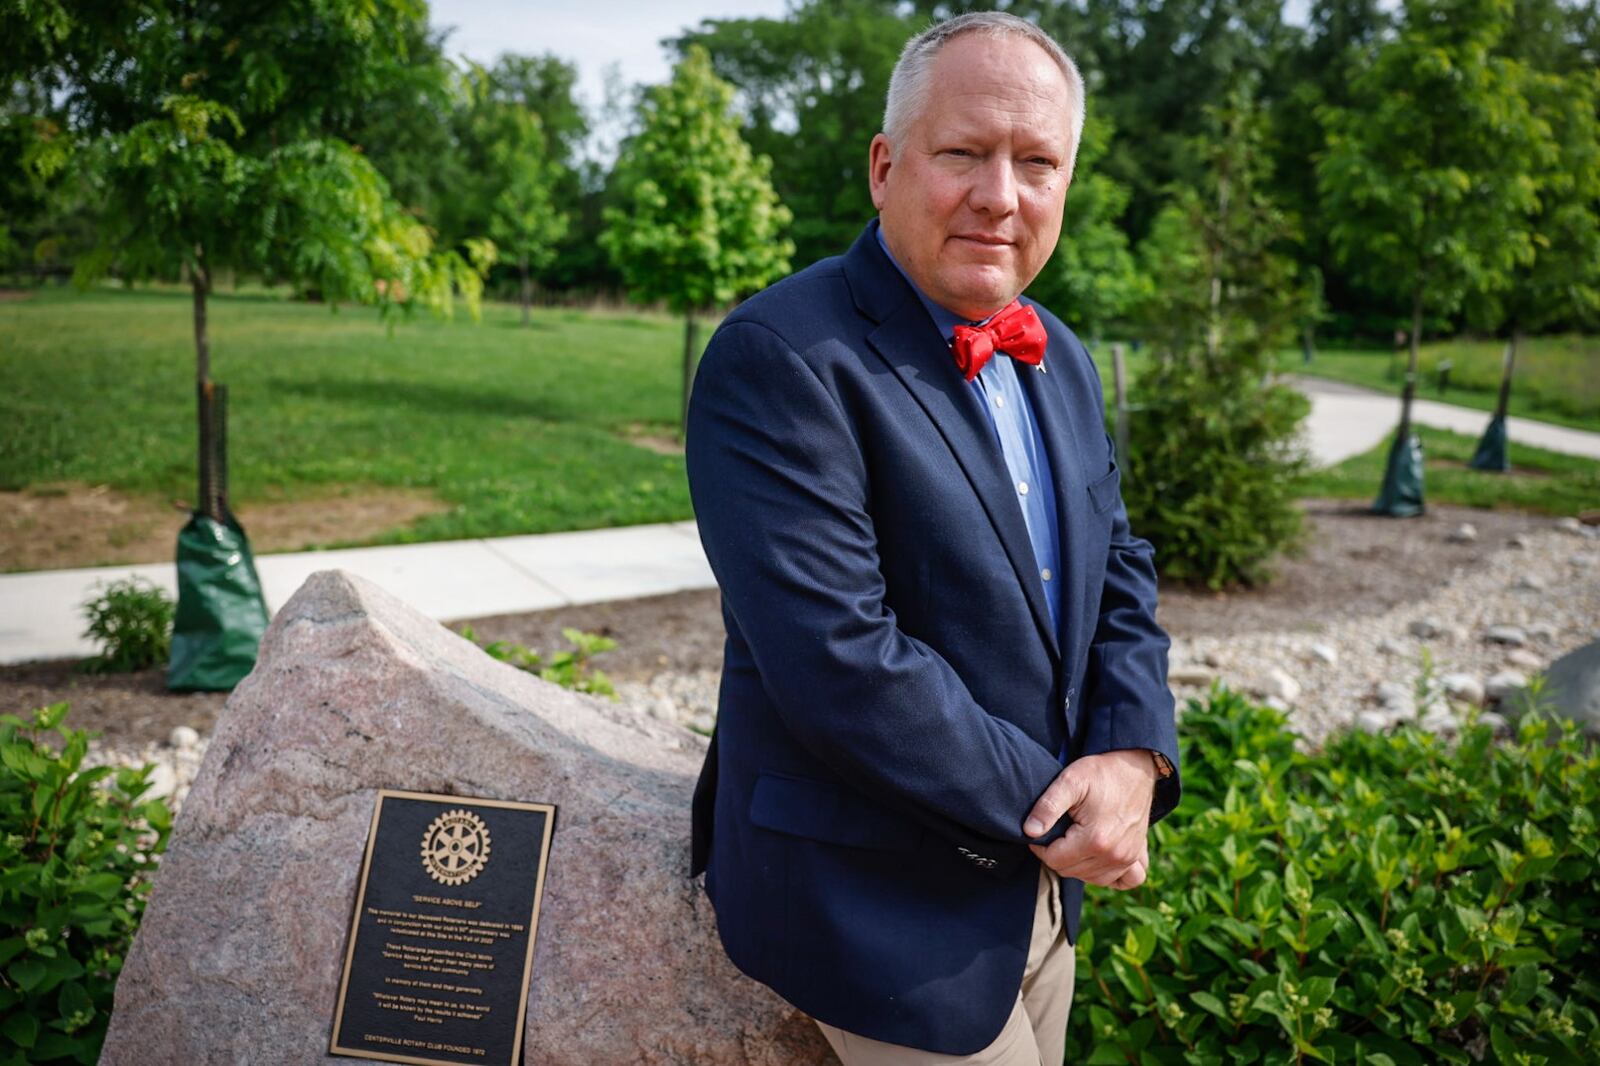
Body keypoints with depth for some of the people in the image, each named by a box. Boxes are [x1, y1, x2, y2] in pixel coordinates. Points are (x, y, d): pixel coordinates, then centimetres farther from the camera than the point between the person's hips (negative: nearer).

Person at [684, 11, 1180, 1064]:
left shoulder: (1059, 360, 6)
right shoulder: (780, 358, -21)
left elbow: (1119, 572, 10)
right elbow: (836, 660, -27)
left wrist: (1134, 754, -9)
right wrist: (1053, 809, -18)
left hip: (1038, 880, 8)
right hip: (883, 906, -7)